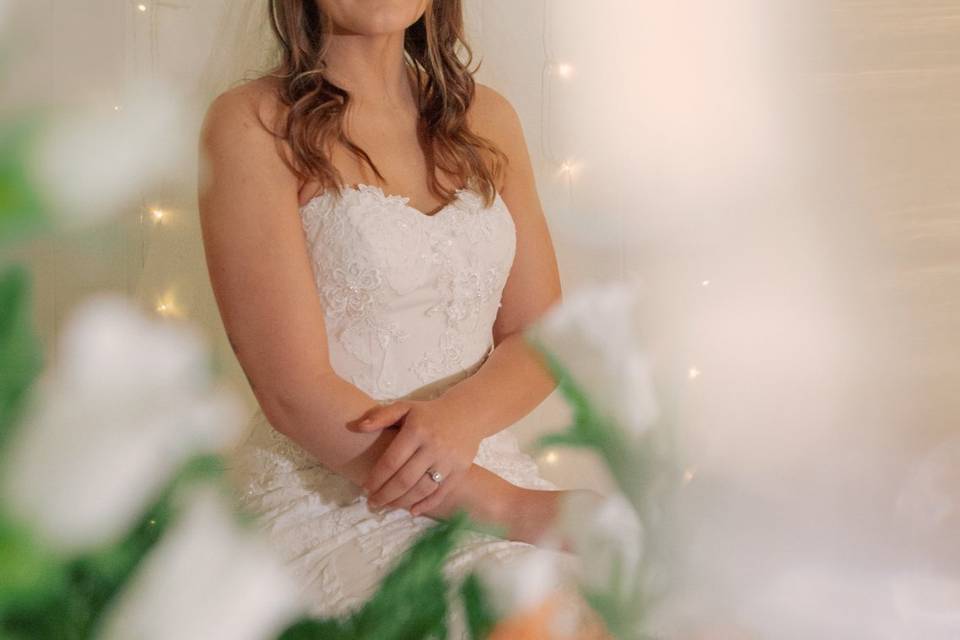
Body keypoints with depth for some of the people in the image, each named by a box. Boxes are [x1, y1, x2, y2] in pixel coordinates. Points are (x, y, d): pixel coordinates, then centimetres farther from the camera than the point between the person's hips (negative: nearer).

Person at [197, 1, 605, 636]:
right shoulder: (253, 123, -5)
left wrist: (459, 418, -15)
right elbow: (295, 392, -12)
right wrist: (512, 508, -16)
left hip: (483, 465, 6)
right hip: (328, 505, -5)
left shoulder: (485, 116, 12)